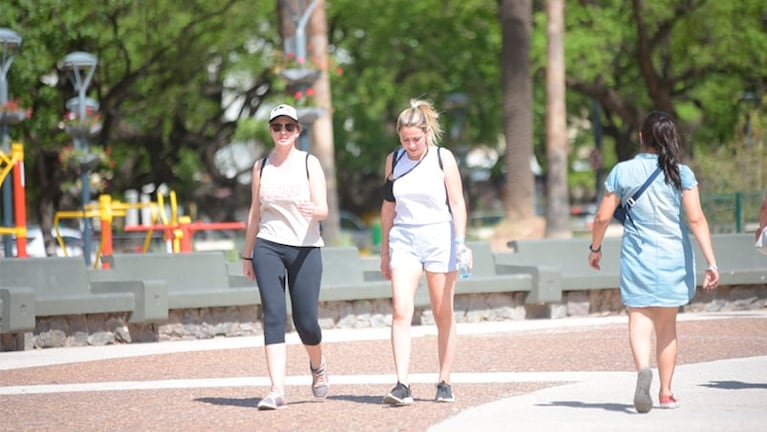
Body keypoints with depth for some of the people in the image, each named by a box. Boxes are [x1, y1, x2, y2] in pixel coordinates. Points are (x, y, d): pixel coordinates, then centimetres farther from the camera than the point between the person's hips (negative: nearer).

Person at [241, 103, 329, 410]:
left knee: (305, 320, -2)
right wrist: (247, 255, 17)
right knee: (273, 317, -10)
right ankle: (277, 390, -15)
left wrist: (313, 210, -30)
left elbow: (323, 209, -6)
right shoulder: (261, 166, 9)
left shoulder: (309, 163, 2)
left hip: (306, 249, -2)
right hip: (268, 247, 2)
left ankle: (317, 364, 31)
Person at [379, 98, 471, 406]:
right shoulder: (393, 161, 8)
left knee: (443, 315, 4)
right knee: (400, 311, -13)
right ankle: (402, 385, -19)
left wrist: (461, 243, -11)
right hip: (404, 239, 2)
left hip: (438, 238, -2)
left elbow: (457, 203, -2)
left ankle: (444, 382, 14)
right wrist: (384, 250, 16)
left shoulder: (443, 158, -1)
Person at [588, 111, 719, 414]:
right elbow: (696, 219, -11)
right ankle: (666, 393, 20)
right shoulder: (681, 174, -4)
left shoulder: (622, 172, -2)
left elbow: (603, 216, 1)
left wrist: (595, 247, 18)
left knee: (639, 321, -4)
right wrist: (711, 263, -13)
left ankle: (643, 370, -33)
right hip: (673, 256, 1)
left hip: (637, 256, -1)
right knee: (667, 326, 14)